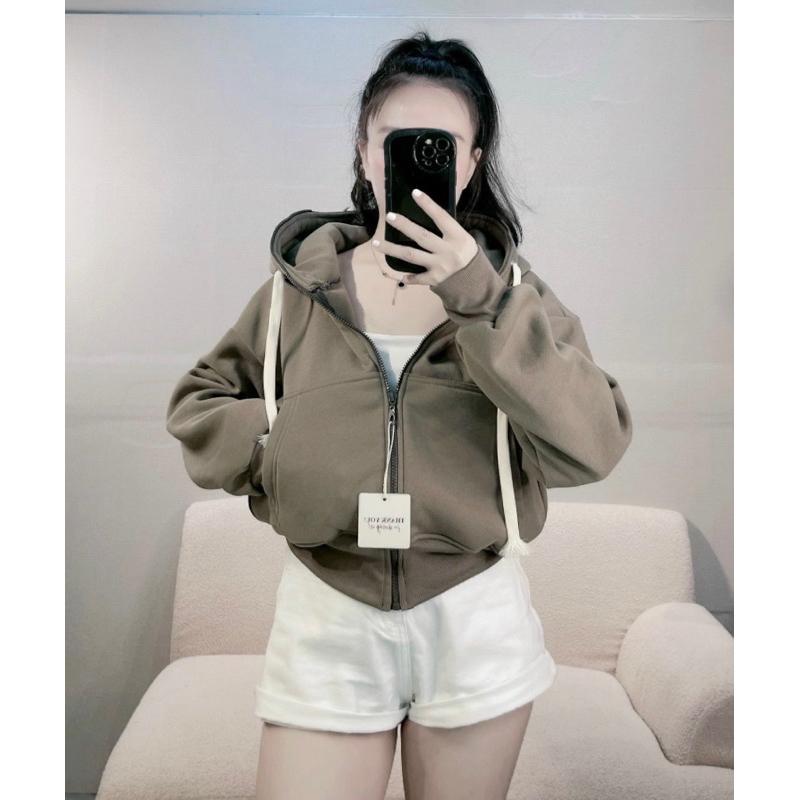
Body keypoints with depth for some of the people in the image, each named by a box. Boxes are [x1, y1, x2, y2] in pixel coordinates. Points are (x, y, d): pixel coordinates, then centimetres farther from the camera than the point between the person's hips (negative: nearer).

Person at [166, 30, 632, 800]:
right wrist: (276, 442, -9)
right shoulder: (301, 281, 0)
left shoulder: (510, 288, -2)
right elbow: (196, 402, 11)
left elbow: (594, 446, -15)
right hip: (325, 619, 0)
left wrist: (480, 300, -23)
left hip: (476, 617, 1)